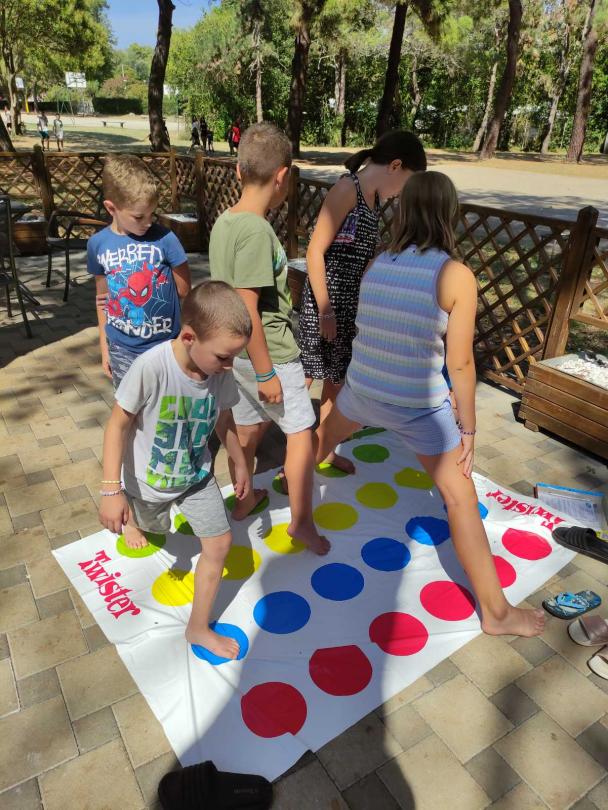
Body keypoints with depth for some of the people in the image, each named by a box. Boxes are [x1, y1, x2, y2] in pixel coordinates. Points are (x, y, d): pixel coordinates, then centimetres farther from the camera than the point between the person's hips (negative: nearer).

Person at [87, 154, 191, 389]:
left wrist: (120, 296, -5)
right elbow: (102, 297, 8)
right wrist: (104, 347, 11)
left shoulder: (164, 239, -13)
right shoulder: (98, 243, -3)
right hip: (121, 349, 3)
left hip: (164, 345, -2)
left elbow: (183, 289, -5)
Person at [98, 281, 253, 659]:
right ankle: (132, 519, 64)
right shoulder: (151, 366, -35)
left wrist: (241, 464, 10)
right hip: (148, 480, -3)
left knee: (220, 543, 2)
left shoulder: (221, 372, -20)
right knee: (154, 527, 24)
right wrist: (113, 491, -24)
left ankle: (199, 627, 23)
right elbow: (119, 425, -25)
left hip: (197, 475, 3)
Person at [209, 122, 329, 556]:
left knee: (248, 427, 22)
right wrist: (266, 373, -18)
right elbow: (248, 309, -25)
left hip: (236, 352, 8)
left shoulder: (223, 222, 4)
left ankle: (245, 498, 40)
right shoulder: (257, 231, -23)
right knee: (300, 432, 6)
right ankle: (302, 521, 20)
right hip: (269, 354, -8)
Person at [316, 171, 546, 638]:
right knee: (462, 502, 9)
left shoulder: (376, 265, 0)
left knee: (324, 438, 35)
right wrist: (468, 427, 0)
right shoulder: (456, 276, -13)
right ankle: (497, 612, 22)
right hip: (418, 406, -4)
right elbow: (460, 363, -11)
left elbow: (367, 332, 10)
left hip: (362, 391, 5)